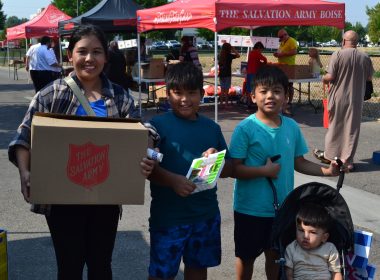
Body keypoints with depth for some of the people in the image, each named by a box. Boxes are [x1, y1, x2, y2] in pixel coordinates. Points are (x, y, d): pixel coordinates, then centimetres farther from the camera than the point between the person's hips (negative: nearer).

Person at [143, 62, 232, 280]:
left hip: (206, 215, 5)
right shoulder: (158, 125, -7)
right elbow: (146, 167, -14)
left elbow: (229, 169, 11)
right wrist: (173, 180, -30)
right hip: (168, 216, -4)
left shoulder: (212, 128, 7)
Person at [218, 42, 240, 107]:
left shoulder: (220, 55, 3)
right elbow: (238, 55, -2)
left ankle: (221, 103, 16)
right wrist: (234, 49, 5)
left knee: (222, 90, 12)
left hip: (221, 74, 5)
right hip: (227, 75, -5)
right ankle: (226, 103, 1)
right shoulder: (229, 55, -12)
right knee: (226, 90, -1)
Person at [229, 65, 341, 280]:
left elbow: (299, 163, 7)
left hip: (282, 208, 4)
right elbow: (234, 169, -17)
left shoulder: (292, 127, -1)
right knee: (246, 256, 15)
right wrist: (265, 170, -25)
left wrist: (327, 171, -5)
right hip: (251, 208, -4)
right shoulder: (246, 128, -16)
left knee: (275, 255, 21)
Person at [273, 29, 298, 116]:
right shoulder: (282, 42, 17)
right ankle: (284, 103, 14)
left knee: (289, 85, -3)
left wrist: (282, 54, -23)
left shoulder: (292, 41, -10)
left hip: (289, 66, -8)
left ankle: (289, 103, 2)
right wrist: (277, 54, 5)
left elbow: (294, 52, -22)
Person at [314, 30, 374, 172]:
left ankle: (329, 155, 26)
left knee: (335, 126, 13)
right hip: (356, 99, 2)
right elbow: (369, 78, 8)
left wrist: (324, 78, 7)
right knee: (352, 129, 8)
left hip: (338, 98, -2)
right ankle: (348, 160, 10)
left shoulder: (338, 54, -12)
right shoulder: (365, 57, -3)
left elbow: (330, 77, -14)